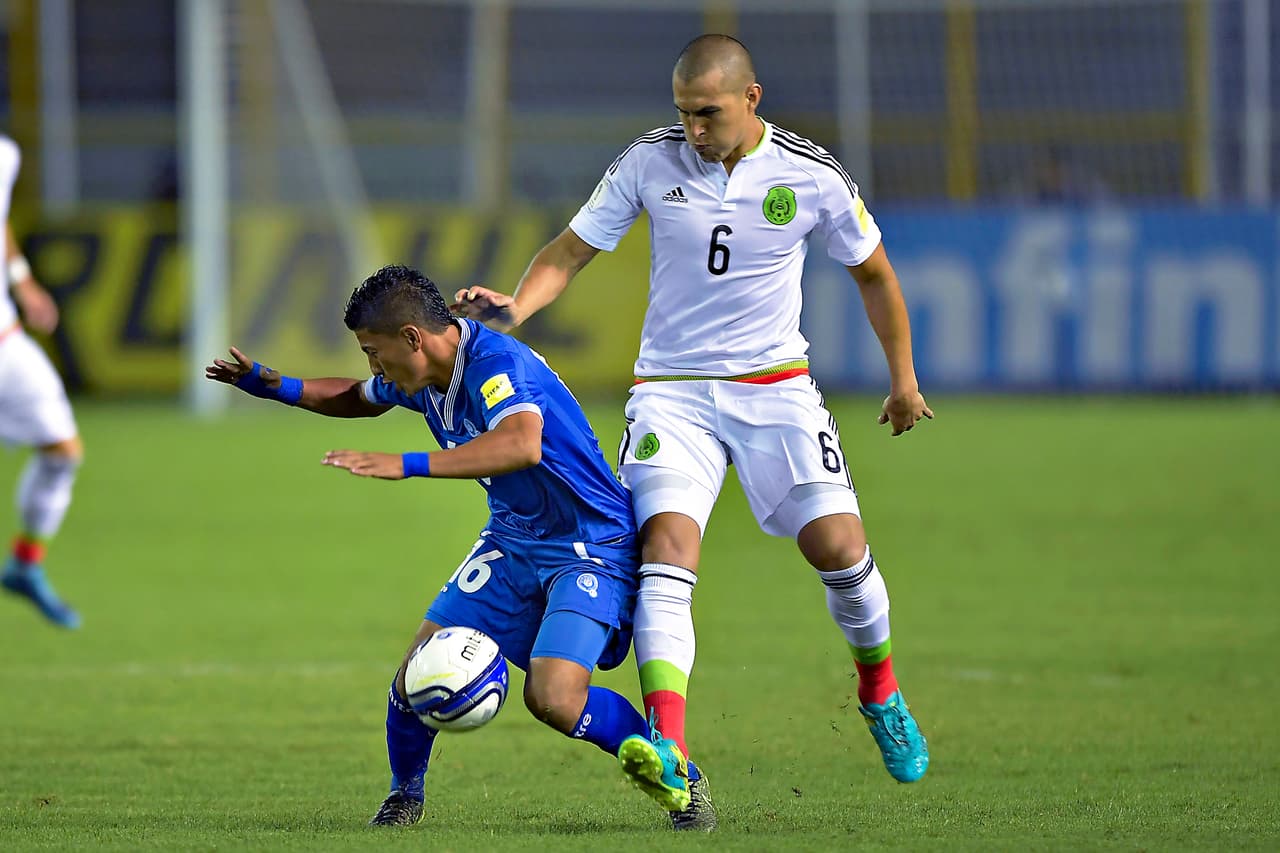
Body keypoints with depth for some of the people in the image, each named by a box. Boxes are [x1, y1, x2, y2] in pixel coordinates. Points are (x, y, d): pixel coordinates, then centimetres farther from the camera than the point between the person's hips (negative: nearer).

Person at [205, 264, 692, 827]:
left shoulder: (496, 363, -28)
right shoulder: (421, 378, 0)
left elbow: (522, 444, -49)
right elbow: (360, 399, 25)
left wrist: (406, 464, -51)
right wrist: (276, 387, 9)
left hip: (593, 546, -8)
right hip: (512, 540, 8)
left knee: (553, 698, -24)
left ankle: (670, 766, -1)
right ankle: (404, 796, 20)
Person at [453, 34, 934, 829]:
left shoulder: (812, 177, -6)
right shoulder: (650, 161, -6)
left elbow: (874, 272, 9)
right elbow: (570, 251, 1)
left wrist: (904, 381, 16)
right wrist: (514, 308, -18)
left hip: (775, 386, 0)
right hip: (671, 389, 0)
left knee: (838, 545, -14)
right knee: (668, 548, -21)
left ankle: (879, 690, 19)